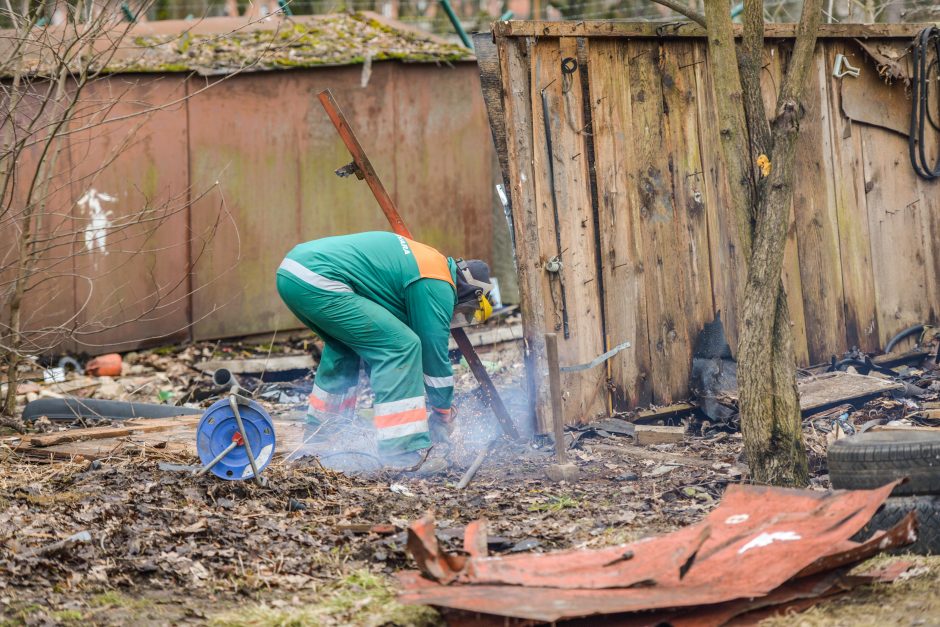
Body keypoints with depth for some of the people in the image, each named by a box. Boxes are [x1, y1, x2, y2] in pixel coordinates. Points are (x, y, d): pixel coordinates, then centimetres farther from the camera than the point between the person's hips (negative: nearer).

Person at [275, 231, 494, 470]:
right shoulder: (438, 286, -2)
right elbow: (434, 350, 4)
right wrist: (443, 414, 18)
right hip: (318, 281, -10)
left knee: (344, 345, 32)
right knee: (400, 346, -7)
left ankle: (317, 432, 39)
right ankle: (402, 452, -8)